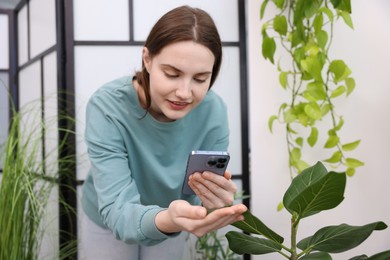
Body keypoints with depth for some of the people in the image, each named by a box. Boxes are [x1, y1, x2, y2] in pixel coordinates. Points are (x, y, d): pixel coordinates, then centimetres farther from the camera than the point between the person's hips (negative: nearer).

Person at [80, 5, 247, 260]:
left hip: (169, 227, 3)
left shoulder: (213, 111, -23)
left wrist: (215, 206, -44)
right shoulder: (107, 107, -30)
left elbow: (205, 198, -20)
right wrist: (167, 219, -56)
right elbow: (117, 211, -35)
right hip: (108, 222, -2)